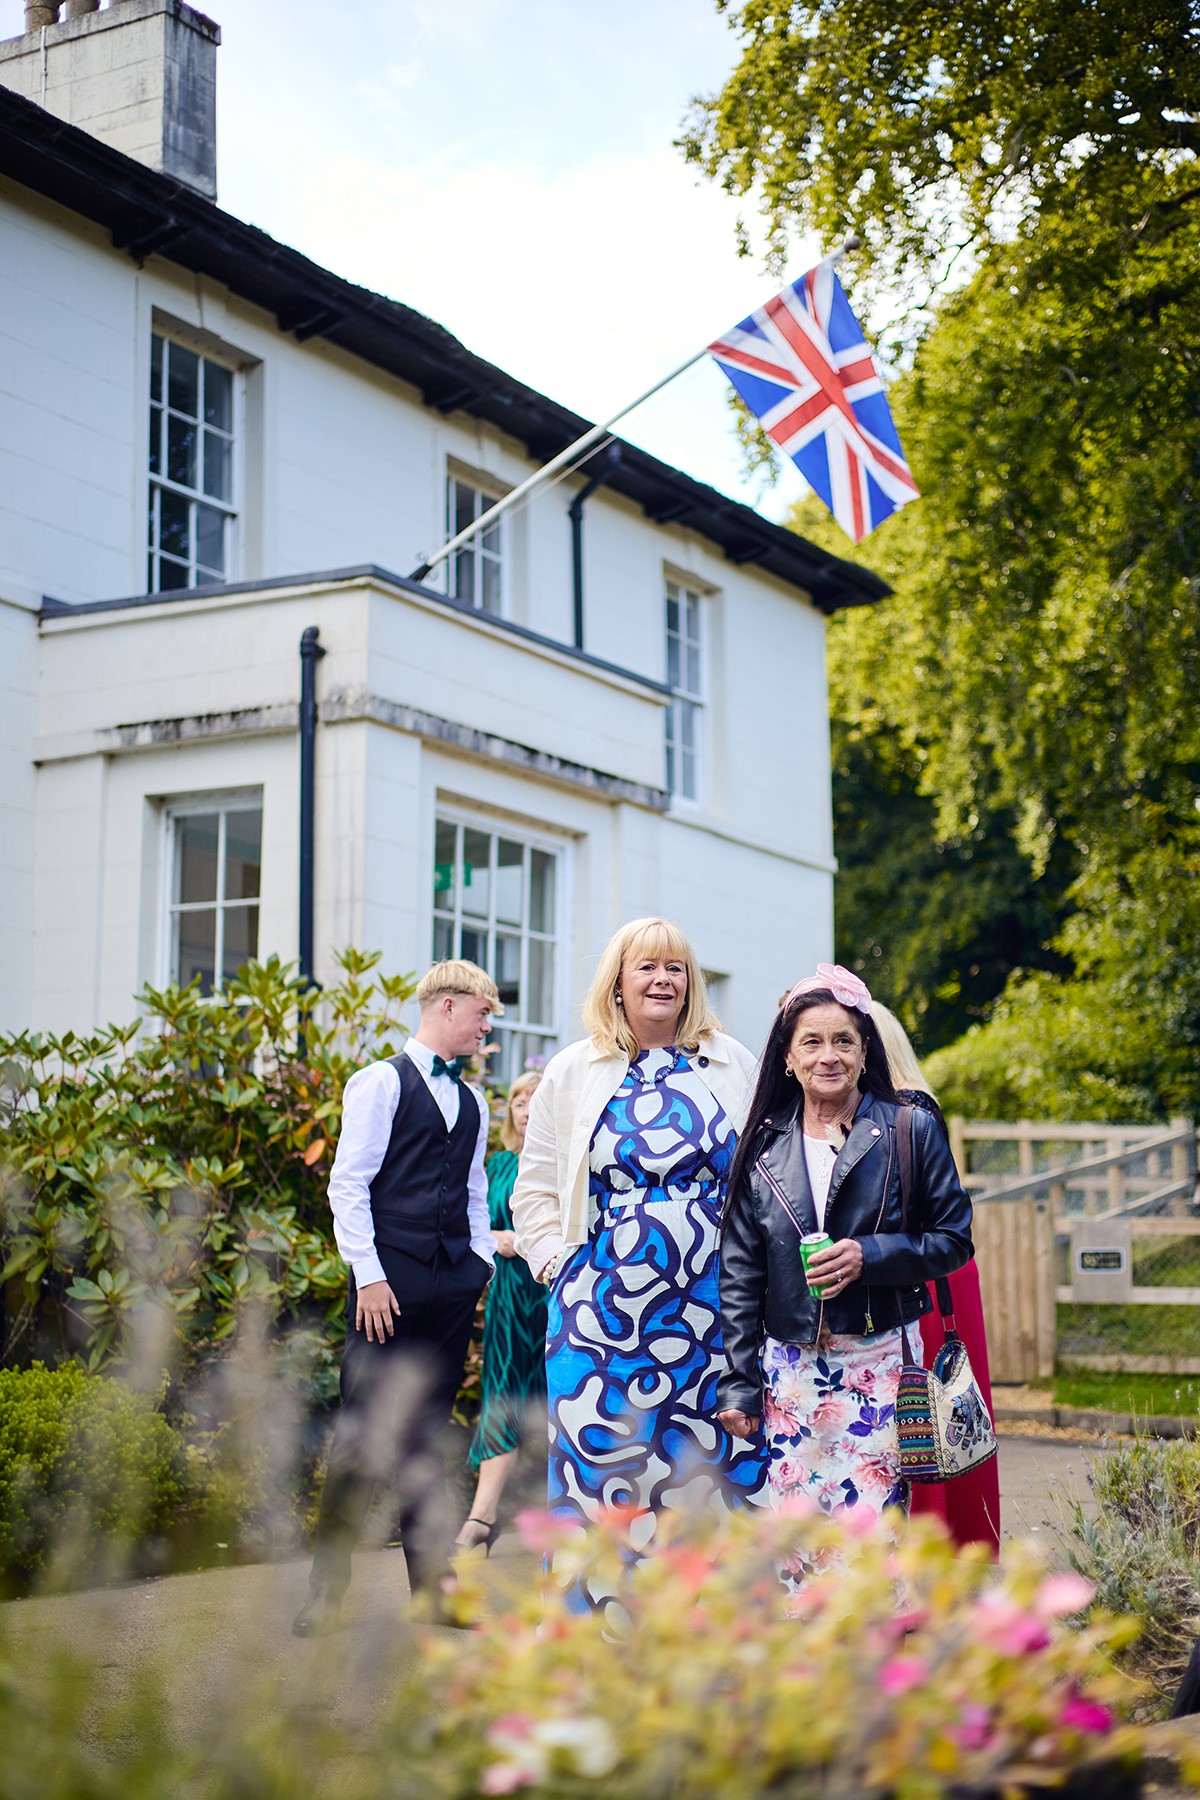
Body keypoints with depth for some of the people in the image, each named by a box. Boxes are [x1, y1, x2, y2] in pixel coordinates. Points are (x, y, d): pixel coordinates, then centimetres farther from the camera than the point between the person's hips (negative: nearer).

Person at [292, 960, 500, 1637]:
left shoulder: (473, 1101, 18)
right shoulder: (381, 1082, -1)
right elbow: (348, 1186, -6)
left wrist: (481, 1264, 12)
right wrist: (368, 1274, -13)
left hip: (452, 1285, 6)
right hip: (392, 1280, -6)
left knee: (426, 1435, 9)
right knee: (365, 1434, -5)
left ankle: (432, 1584, 13)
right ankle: (328, 1586, 3)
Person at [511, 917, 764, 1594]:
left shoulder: (733, 1066, 10)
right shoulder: (573, 1073, 9)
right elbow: (535, 1188, 14)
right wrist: (556, 1260, 3)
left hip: (713, 1310, 0)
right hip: (605, 1306, 0)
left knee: (719, 1473, -2)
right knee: (602, 1474, -2)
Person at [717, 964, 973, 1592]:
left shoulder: (910, 1132, 2)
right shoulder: (763, 1146, 7)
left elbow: (953, 1239, 3)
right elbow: (739, 1274, 9)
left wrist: (871, 1255, -14)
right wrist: (737, 1385, 4)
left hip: (879, 1365, -2)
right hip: (790, 1369, 2)